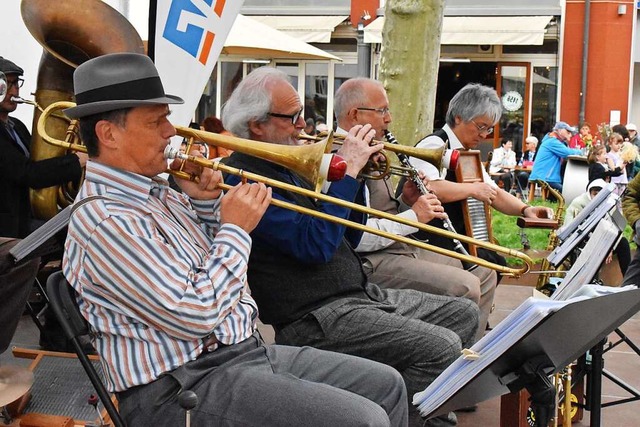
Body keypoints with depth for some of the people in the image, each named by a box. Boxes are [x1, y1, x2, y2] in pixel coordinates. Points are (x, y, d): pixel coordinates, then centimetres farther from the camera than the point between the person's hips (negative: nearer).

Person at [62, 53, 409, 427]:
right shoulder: (105, 222, -19)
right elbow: (193, 316, -24)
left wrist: (206, 203, 4)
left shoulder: (155, 190, 10)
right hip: (185, 386, -9)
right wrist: (236, 229, -14)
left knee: (387, 386, 10)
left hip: (244, 348, 10)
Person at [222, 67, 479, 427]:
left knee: (465, 314, 10)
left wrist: (357, 176, 5)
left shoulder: (287, 166, 16)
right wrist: (348, 171, -18)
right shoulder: (245, 177, -15)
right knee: (442, 346, -22)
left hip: (359, 292, 10)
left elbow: (347, 241, 19)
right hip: (316, 316, -10)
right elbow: (315, 246, -25)